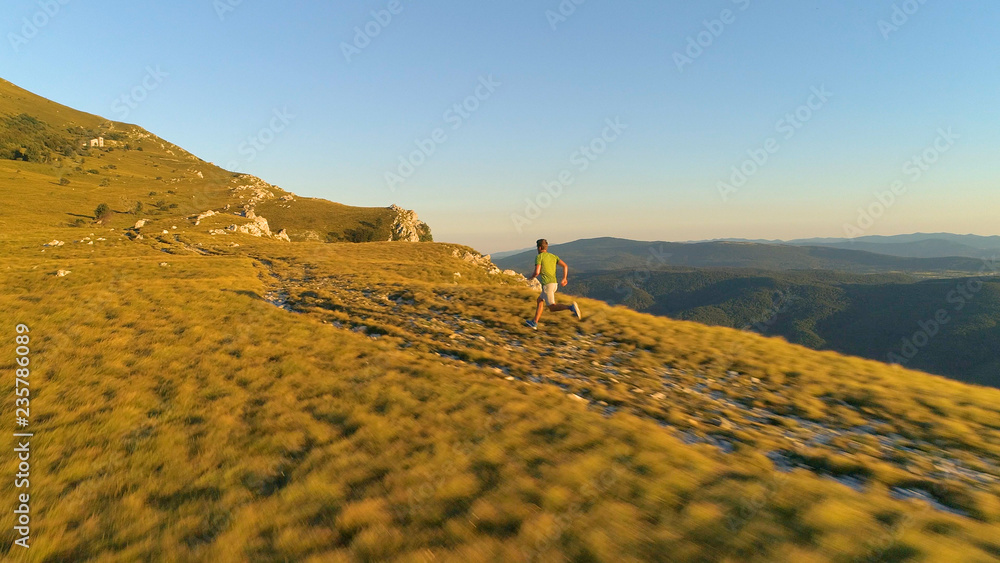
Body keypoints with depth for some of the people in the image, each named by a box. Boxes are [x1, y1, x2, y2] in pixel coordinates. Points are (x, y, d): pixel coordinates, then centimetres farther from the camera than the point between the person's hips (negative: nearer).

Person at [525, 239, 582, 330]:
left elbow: (537, 272, -14)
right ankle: (534, 323, 26)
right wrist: (564, 279, 8)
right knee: (540, 300, 22)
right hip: (554, 284, 8)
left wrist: (531, 277, 7)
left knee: (552, 308, -10)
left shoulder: (539, 257, -4)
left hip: (547, 285, -8)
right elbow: (565, 266, 4)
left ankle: (571, 307, -32)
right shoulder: (553, 256, 16)